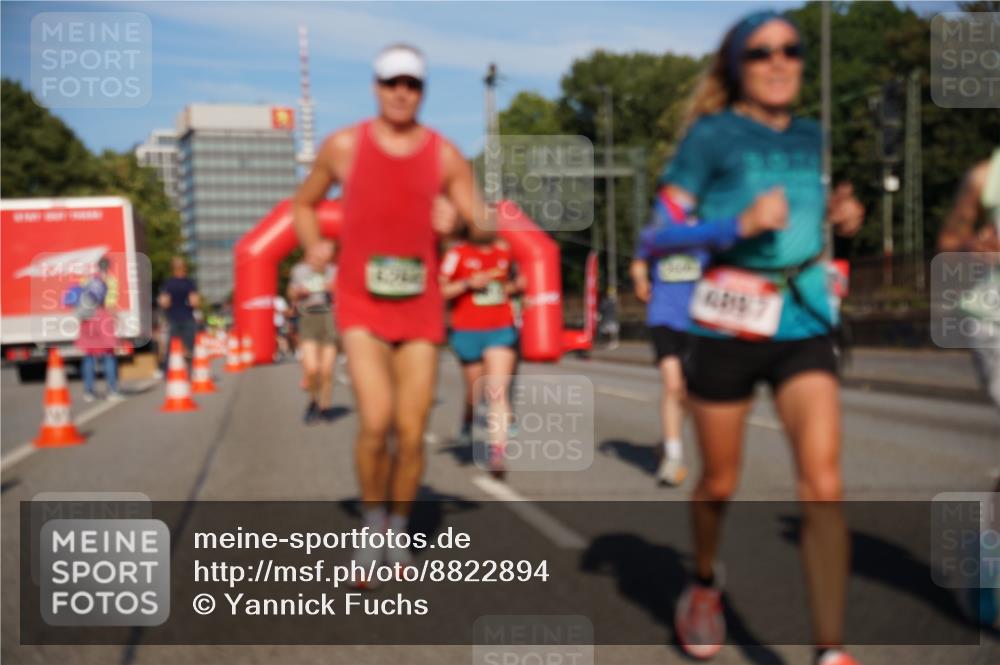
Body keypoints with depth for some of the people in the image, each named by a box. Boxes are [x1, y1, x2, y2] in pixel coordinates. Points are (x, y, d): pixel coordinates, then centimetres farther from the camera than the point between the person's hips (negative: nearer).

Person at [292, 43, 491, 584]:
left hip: (420, 309, 2)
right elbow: (303, 204, 17)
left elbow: (485, 227, 3)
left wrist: (461, 220, -20)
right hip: (360, 305, -2)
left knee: (411, 433, 3)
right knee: (375, 421, -18)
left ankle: (398, 534, 26)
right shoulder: (344, 146, 2)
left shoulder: (445, 155, 3)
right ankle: (372, 528, 7)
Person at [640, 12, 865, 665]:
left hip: (805, 322, 3)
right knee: (720, 483, 11)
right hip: (729, 322, -3)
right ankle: (705, 584, 41)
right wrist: (741, 223, -22)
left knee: (824, 486, -11)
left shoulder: (811, 137, 11)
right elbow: (658, 235, -9)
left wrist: (839, 214, 6)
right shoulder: (712, 135, -4)